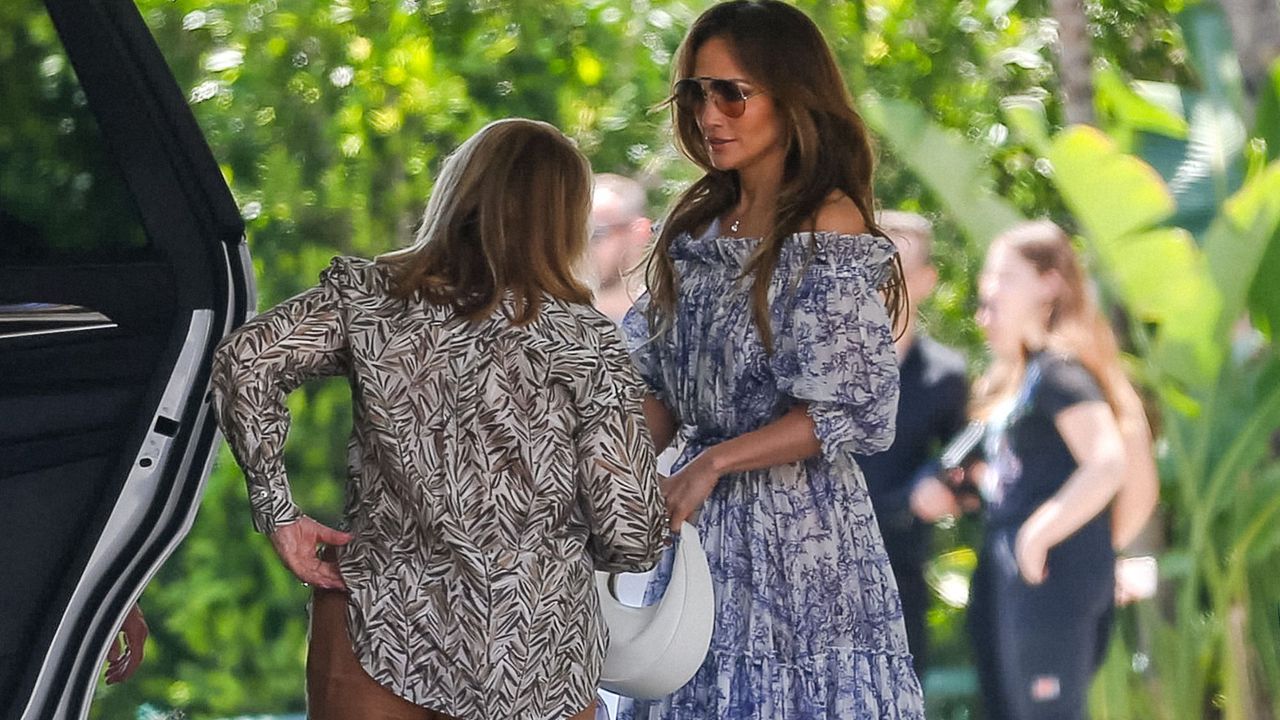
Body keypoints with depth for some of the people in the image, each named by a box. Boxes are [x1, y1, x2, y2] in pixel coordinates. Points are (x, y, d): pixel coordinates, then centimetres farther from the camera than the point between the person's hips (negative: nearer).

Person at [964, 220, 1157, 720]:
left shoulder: (1059, 370, -12)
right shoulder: (1016, 374, 17)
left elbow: (1109, 463, -26)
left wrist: (1038, 534, -20)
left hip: (1053, 574, -10)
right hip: (1005, 578, 10)